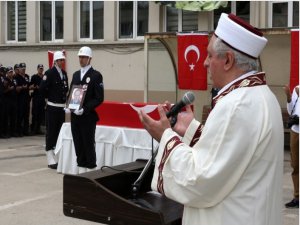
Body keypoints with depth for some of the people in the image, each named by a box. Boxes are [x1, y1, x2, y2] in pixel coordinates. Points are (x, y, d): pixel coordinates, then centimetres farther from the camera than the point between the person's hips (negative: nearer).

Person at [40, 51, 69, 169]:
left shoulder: (64, 73, 10)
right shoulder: (49, 73, -11)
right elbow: (42, 88, -17)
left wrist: (64, 98, 8)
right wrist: (51, 97, -4)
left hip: (62, 107, 7)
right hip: (52, 107, -7)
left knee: (59, 132, 11)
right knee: (51, 132, -2)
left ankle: (58, 157, 21)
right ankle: (51, 160, 1)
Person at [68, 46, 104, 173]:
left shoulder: (96, 75, -5)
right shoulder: (75, 75, 15)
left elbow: (99, 98, -10)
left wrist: (84, 109, -18)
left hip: (88, 117, -6)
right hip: (75, 116, 6)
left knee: (89, 145, -2)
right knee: (78, 145, 9)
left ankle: (91, 171, 5)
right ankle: (81, 171, 17)